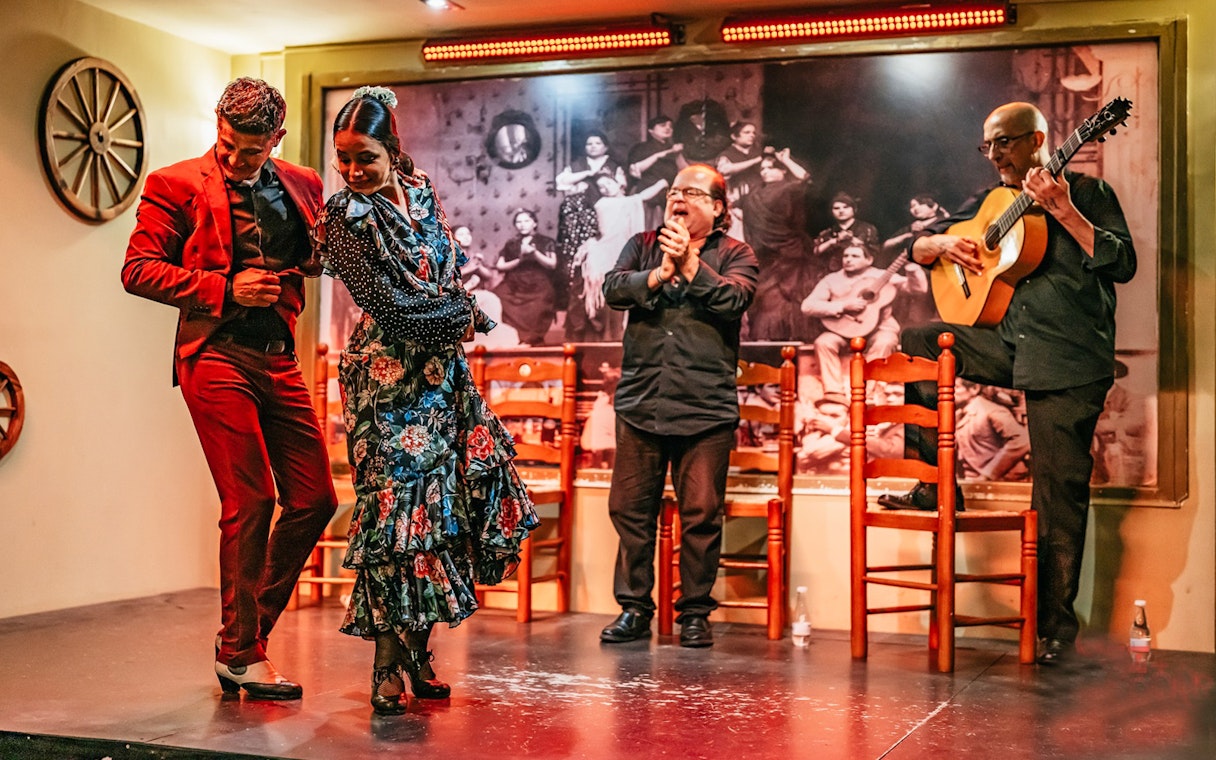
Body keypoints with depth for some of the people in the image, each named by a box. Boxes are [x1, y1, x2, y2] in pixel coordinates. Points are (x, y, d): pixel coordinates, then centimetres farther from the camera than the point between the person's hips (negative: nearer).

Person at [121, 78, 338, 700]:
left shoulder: (301, 185, 13)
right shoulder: (175, 185, -1)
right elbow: (138, 270, -4)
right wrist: (226, 288, -14)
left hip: (279, 361, 6)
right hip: (217, 357, -6)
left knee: (315, 498, 4)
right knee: (250, 502, -8)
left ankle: (249, 630, 21)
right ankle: (241, 655, 5)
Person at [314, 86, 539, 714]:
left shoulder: (420, 190, 9)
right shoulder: (347, 214, -11)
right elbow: (388, 304, -15)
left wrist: (456, 311, 3)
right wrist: (465, 316, -4)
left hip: (441, 369, 7)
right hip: (390, 377, -7)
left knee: (450, 493, 6)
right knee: (395, 504, -9)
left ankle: (417, 647, 18)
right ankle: (389, 666, -3)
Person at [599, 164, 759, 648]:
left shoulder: (734, 255, 8)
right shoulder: (643, 246, 16)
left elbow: (735, 299, -11)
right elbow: (613, 288, -1)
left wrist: (690, 264, -13)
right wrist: (657, 275, -15)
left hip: (705, 407, -3)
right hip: (640, 403, 3)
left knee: (701, 514, 0)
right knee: (630, 508, 5)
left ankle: (695, 613, 12)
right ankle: (633, 609, 16)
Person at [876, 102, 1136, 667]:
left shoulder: (1086, 192, 1)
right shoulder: (990, 203, 17)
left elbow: (1123, 265, -12)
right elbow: (918, 247, 19)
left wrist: (1063, 211, -19)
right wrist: (943, 244, -4)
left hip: (1069, 362, -6)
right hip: (1009, 344, 6)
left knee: (1059, 493, -6)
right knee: (917, 343, -6)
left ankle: (1056, 625, 4)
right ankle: (934, 482, 0)